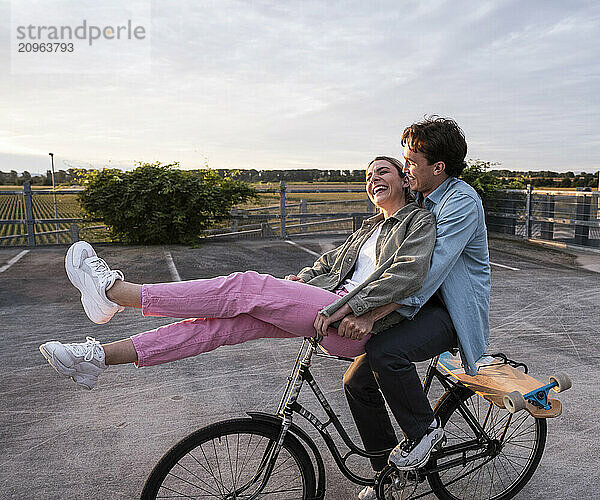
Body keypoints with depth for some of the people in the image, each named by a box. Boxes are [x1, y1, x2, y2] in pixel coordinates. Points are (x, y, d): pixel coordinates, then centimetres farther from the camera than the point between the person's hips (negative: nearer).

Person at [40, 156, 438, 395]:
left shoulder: (420, 220, 4)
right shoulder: (371, 227, 29)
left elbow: (408, 274, -15)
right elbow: (332, 260, 27)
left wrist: (348, 307, -22)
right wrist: (302, 279, 5)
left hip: (353, 326, -7)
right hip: (325, 307, 7)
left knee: (245, 288, -21)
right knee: (227, 321, -10)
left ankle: (116, 290, -15)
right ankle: (102, 356, -10)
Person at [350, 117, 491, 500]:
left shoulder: (462, 201, -17)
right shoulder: (420, 199, 12)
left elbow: (430, 269, -28)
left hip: (455, 312, -8)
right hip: (425, 304, 8)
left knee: (383, 351, -34)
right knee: (357, 382, -1)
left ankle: (426, 430, -5)